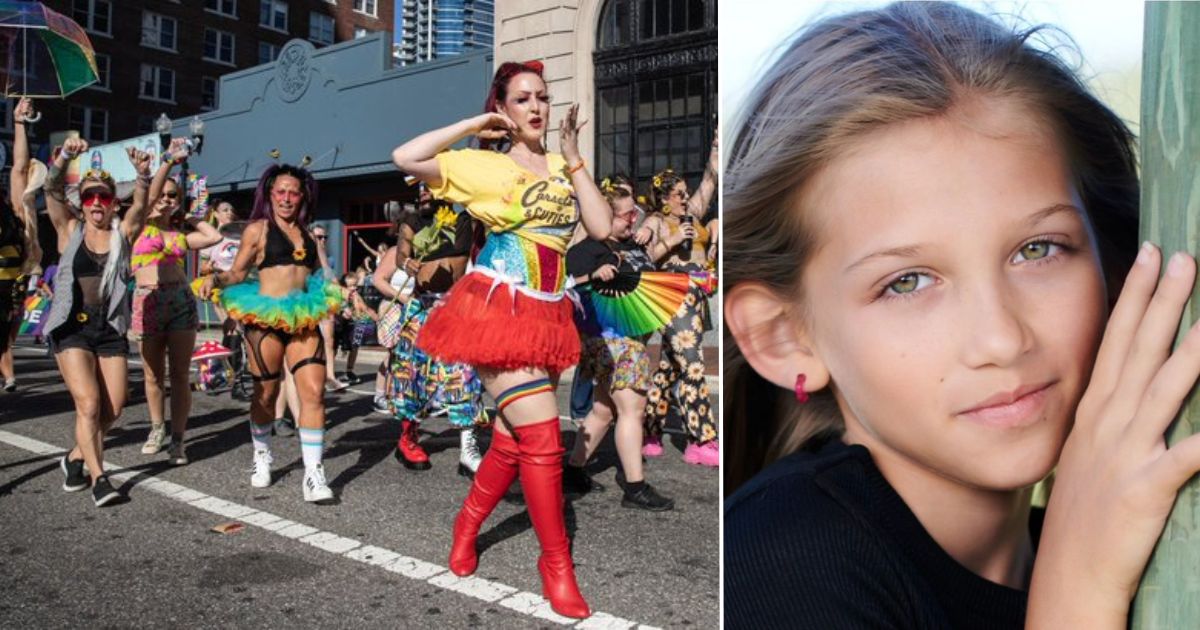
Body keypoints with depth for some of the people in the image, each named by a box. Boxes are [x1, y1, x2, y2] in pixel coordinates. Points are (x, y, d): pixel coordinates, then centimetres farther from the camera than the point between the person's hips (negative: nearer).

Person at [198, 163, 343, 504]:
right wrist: (215, 279, -16)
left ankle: (313, 474, -7)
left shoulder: (307, 232, 16)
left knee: (314, 392, -10)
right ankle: (262, 456, 35)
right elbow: (238, 273, 2)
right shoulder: (258, 228, 3)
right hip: (266, 318, -3)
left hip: (303, 319, 3)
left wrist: (340, 294, 8)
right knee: (266, 393, 10)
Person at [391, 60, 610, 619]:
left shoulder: (562, 168, 14)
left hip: (545, 315, 6)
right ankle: (556, 562, 4)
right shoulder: (483, 163, 1)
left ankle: (468, 522, 34)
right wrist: (474, 125, -4)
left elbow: (602, 228, 1)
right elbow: (405, 158, -10)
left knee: (515, 437, 12)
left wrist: (573, 157, 1)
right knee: (542, 435, -10)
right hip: (497, 308, -6)